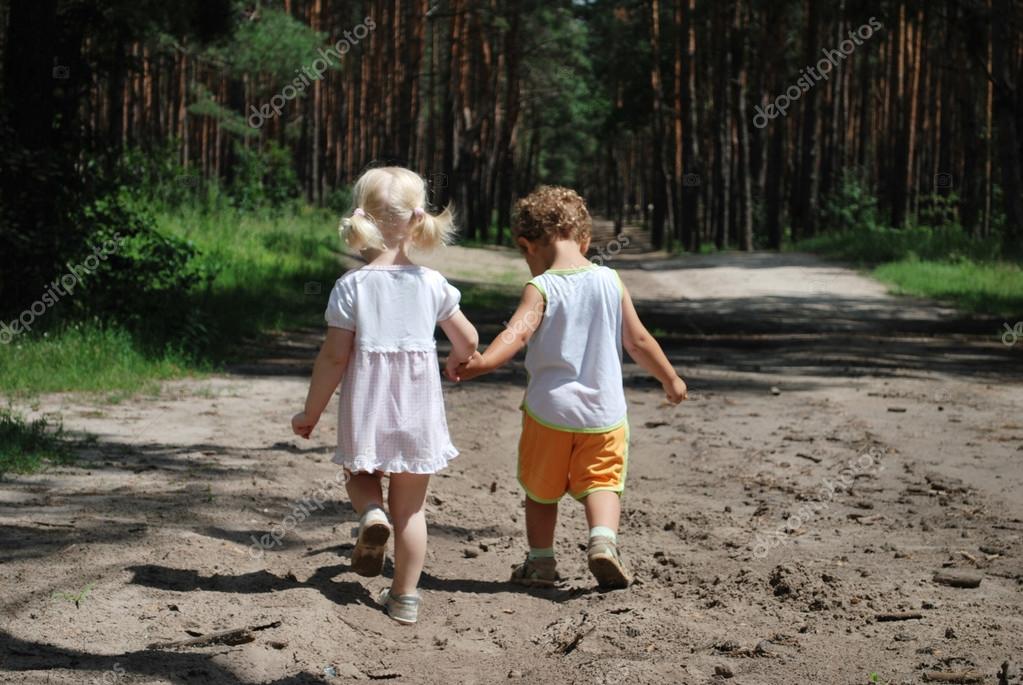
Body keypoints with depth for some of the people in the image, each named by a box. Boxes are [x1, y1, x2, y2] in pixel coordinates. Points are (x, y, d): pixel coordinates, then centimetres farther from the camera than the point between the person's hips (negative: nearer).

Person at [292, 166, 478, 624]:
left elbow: (334, 357, -9)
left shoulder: (351, 286, -9)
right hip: (418, 410, 1)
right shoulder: (432, 284, -4)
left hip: (365, 410, -1)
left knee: (359, 477, 25)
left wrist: (311, 413, 2)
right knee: (410, 506, 11)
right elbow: (469, 341, 6)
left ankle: (370, 515, -7)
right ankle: (405, 598, 14)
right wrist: (457, 364, 30)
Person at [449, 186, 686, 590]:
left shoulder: (540, 288, -11)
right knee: (601, 481, 10)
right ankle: (603, 537, -17)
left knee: (541, 489, 17)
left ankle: (541, 560, 25)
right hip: (604, 412, 2)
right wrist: (670, 379, 18)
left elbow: (517, 333, -28)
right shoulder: (610, 281, 0)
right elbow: (638, 340, 5)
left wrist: (479, 364, -38)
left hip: (550, 410, -2)